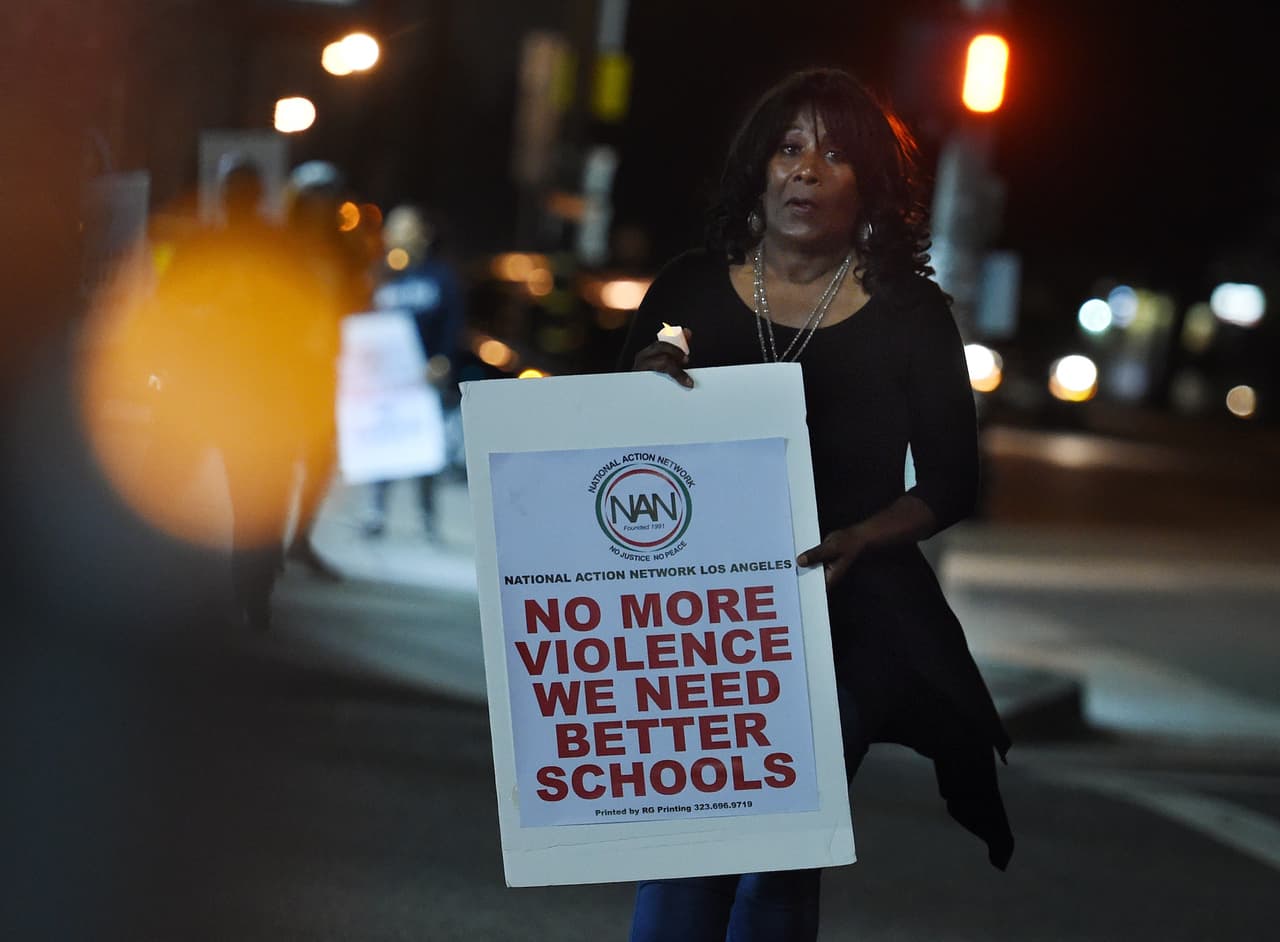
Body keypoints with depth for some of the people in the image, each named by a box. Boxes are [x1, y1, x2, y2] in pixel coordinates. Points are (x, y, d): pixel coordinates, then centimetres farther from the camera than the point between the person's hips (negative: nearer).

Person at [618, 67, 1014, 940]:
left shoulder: (909, 314, -2)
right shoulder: (691, 288, 2)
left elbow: (951, 483, 0)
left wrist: (855, 540, -18)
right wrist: (644, 380, -16)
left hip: (845, 615, -1)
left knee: (779, 856, -3)